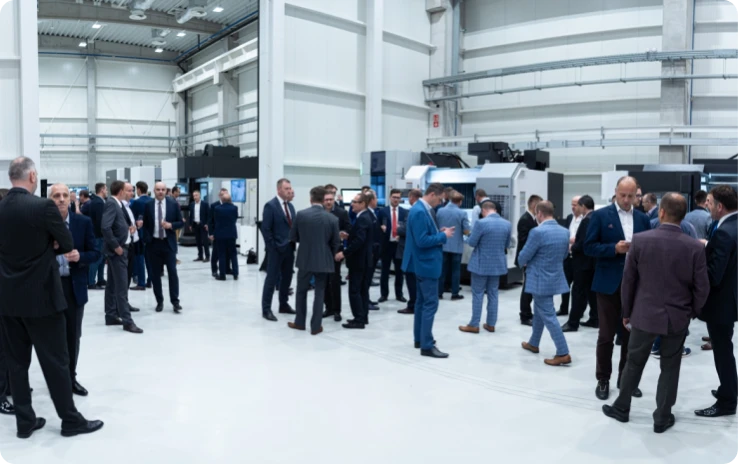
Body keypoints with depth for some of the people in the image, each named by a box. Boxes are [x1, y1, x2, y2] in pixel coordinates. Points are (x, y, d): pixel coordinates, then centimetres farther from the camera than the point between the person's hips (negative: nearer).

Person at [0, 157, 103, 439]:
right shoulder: (44, 206, -15)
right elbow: (67, 244, -7)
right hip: (41, 296, -5)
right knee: (55, 361, 4)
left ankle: (25, 421, 21)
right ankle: (70, 419, 14)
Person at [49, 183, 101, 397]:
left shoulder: (83, 222, -1)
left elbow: (95, 254, 0)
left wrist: (80, 256, -18)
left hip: (74, 286, 1)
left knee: (73, 335, 10)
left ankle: (70, 378, 23)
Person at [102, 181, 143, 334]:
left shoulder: (117, 204, 12)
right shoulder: (111, 203, -16)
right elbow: (105, 227, -26)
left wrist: (128, 228, 3)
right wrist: (116, 246, -21)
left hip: (122, 248, 10)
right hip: (117, 250, -10)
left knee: (113, 285, 14)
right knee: (122, 286, -8)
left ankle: (111, 316, 22)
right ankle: (127, 321, -5)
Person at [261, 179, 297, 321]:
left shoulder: (290, 206, 12)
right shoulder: (270, 205, -10)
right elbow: (265, 229, -14)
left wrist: (294, 243, 5)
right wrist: (272, 248, -15)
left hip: (289, 248, 7)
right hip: (277, 249, -7)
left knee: (287, 278, 13)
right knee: (272, 279, -2)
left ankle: (284, 305, 26)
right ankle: (266, 309, 6)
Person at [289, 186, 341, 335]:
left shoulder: (300, 215, -8)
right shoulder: (332, 218, -7)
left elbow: (293, 237, 1)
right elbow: (335, 242, 0)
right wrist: (333, 255, 21)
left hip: (305, 259, 0)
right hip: (323, 260, 0)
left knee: (301, 291, 16)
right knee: (319, 293, 8)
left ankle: (299, 322, 25)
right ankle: (316, 326, 11)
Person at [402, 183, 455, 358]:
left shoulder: (424, 209, 10)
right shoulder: (419, 212, -22)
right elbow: (422, 241, -26)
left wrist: (439, 232, 3)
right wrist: (443, 236, -16)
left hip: (425, 262, 11)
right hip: (426, 263, -11)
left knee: (422, 301, 17)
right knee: (430, 303, -6)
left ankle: (419, 339, 27)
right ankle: (427, 346, -1)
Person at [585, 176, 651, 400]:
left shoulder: (643, 219, 9)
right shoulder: (600, 215, -2)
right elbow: (589, 247, -7)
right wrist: (615, 248, -19)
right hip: (609, 284, -3)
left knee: (632, 334, 11)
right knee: (606, 335, 4)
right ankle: (603, 380, 16)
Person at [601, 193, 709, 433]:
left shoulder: (640, 240, -12)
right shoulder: (695, 247, -11)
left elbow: (628, 280, -5)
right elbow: (702, 288, -6)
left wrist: (627, 312, 8)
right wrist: (692, 313, 12)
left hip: (645, 314, 0)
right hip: (678, 317, 0)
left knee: (634, 363, 16)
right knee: (670, 368, 14)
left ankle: (621, 408, 28)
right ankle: (662, 417, 22)